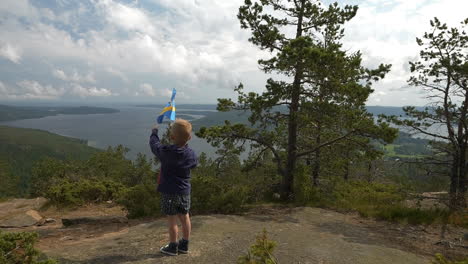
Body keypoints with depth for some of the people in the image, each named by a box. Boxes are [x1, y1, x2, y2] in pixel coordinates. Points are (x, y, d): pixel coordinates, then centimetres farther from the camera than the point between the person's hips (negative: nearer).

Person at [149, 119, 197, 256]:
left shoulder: (165, 152, -16)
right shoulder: (191, 154, -7)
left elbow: (154, 144, 2)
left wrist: (154, 132, 22)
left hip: (169, 191, -4)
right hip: (184, 191, 4)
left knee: (172, 219, 7)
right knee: (185, 217, 15)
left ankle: (173, 247, 20)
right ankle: (184, 245, 28)